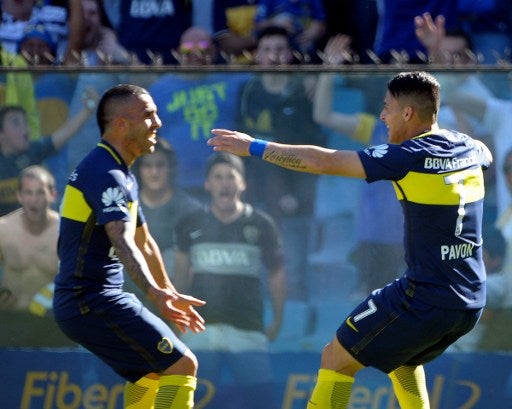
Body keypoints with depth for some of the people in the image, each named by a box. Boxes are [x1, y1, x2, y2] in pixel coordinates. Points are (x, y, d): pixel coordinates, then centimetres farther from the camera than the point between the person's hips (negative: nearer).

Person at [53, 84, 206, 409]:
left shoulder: (123, 175, 18)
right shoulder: (105, 172, -16)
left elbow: (143, 242, 31)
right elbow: (122, 241, -32)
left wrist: (169, 293, 41)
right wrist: (155, 293, -45)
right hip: (93, 302, -11)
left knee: (152, 370, 28)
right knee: (182, 365, -13)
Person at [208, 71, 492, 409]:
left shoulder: (409, 157, -15)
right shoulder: (469, 147, 6)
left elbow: (322, 161, -15)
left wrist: (254, 147, -6)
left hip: (425, 298, -8)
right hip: (472, 303, 8)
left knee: (337, 358, 3)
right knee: (402, 355, 34)